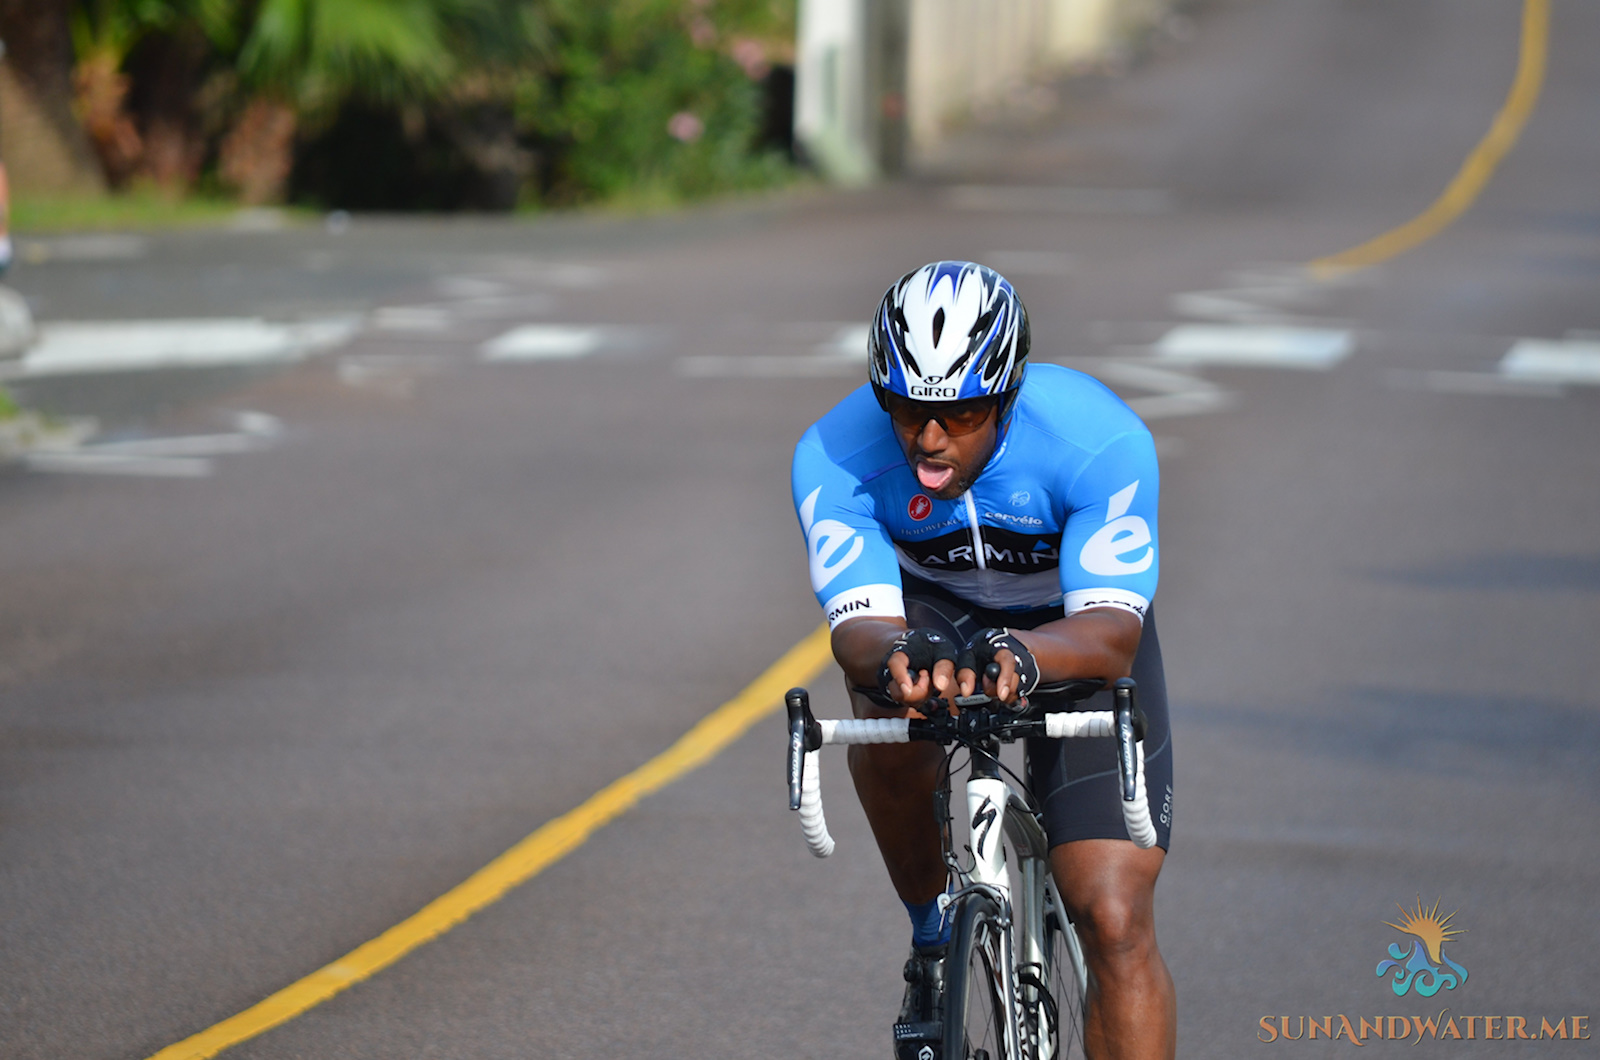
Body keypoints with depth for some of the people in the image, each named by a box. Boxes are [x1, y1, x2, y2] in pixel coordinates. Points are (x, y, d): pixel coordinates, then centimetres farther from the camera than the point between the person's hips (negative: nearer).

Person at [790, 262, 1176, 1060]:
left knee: (1115, 921, -14)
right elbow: (860, 621, -33)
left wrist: (1021, 656, -60)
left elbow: (1112, 631, -37)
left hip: (1073, 631, -1)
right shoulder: (834, 456, -27)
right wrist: (890, 659, -58)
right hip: (930, 609, 1)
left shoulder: (1102, 440, -32)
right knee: (889, 709, -35)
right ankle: (931, 944, -10)